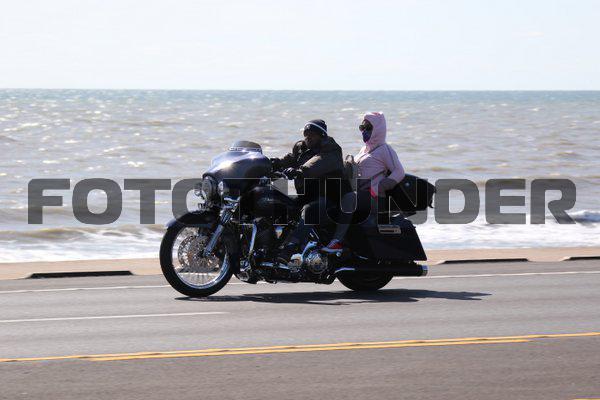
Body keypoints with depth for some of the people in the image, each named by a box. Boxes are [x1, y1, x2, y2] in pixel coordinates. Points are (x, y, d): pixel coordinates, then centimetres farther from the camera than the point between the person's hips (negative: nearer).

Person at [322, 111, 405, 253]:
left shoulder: (385, 149, 1)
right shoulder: (365, 149, 26)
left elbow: (399, 172, -9)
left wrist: (377, 189, -18)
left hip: (374, 198, -9)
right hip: (358, 191, 9)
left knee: (349, 198, -36)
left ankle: (337, 241, -45)